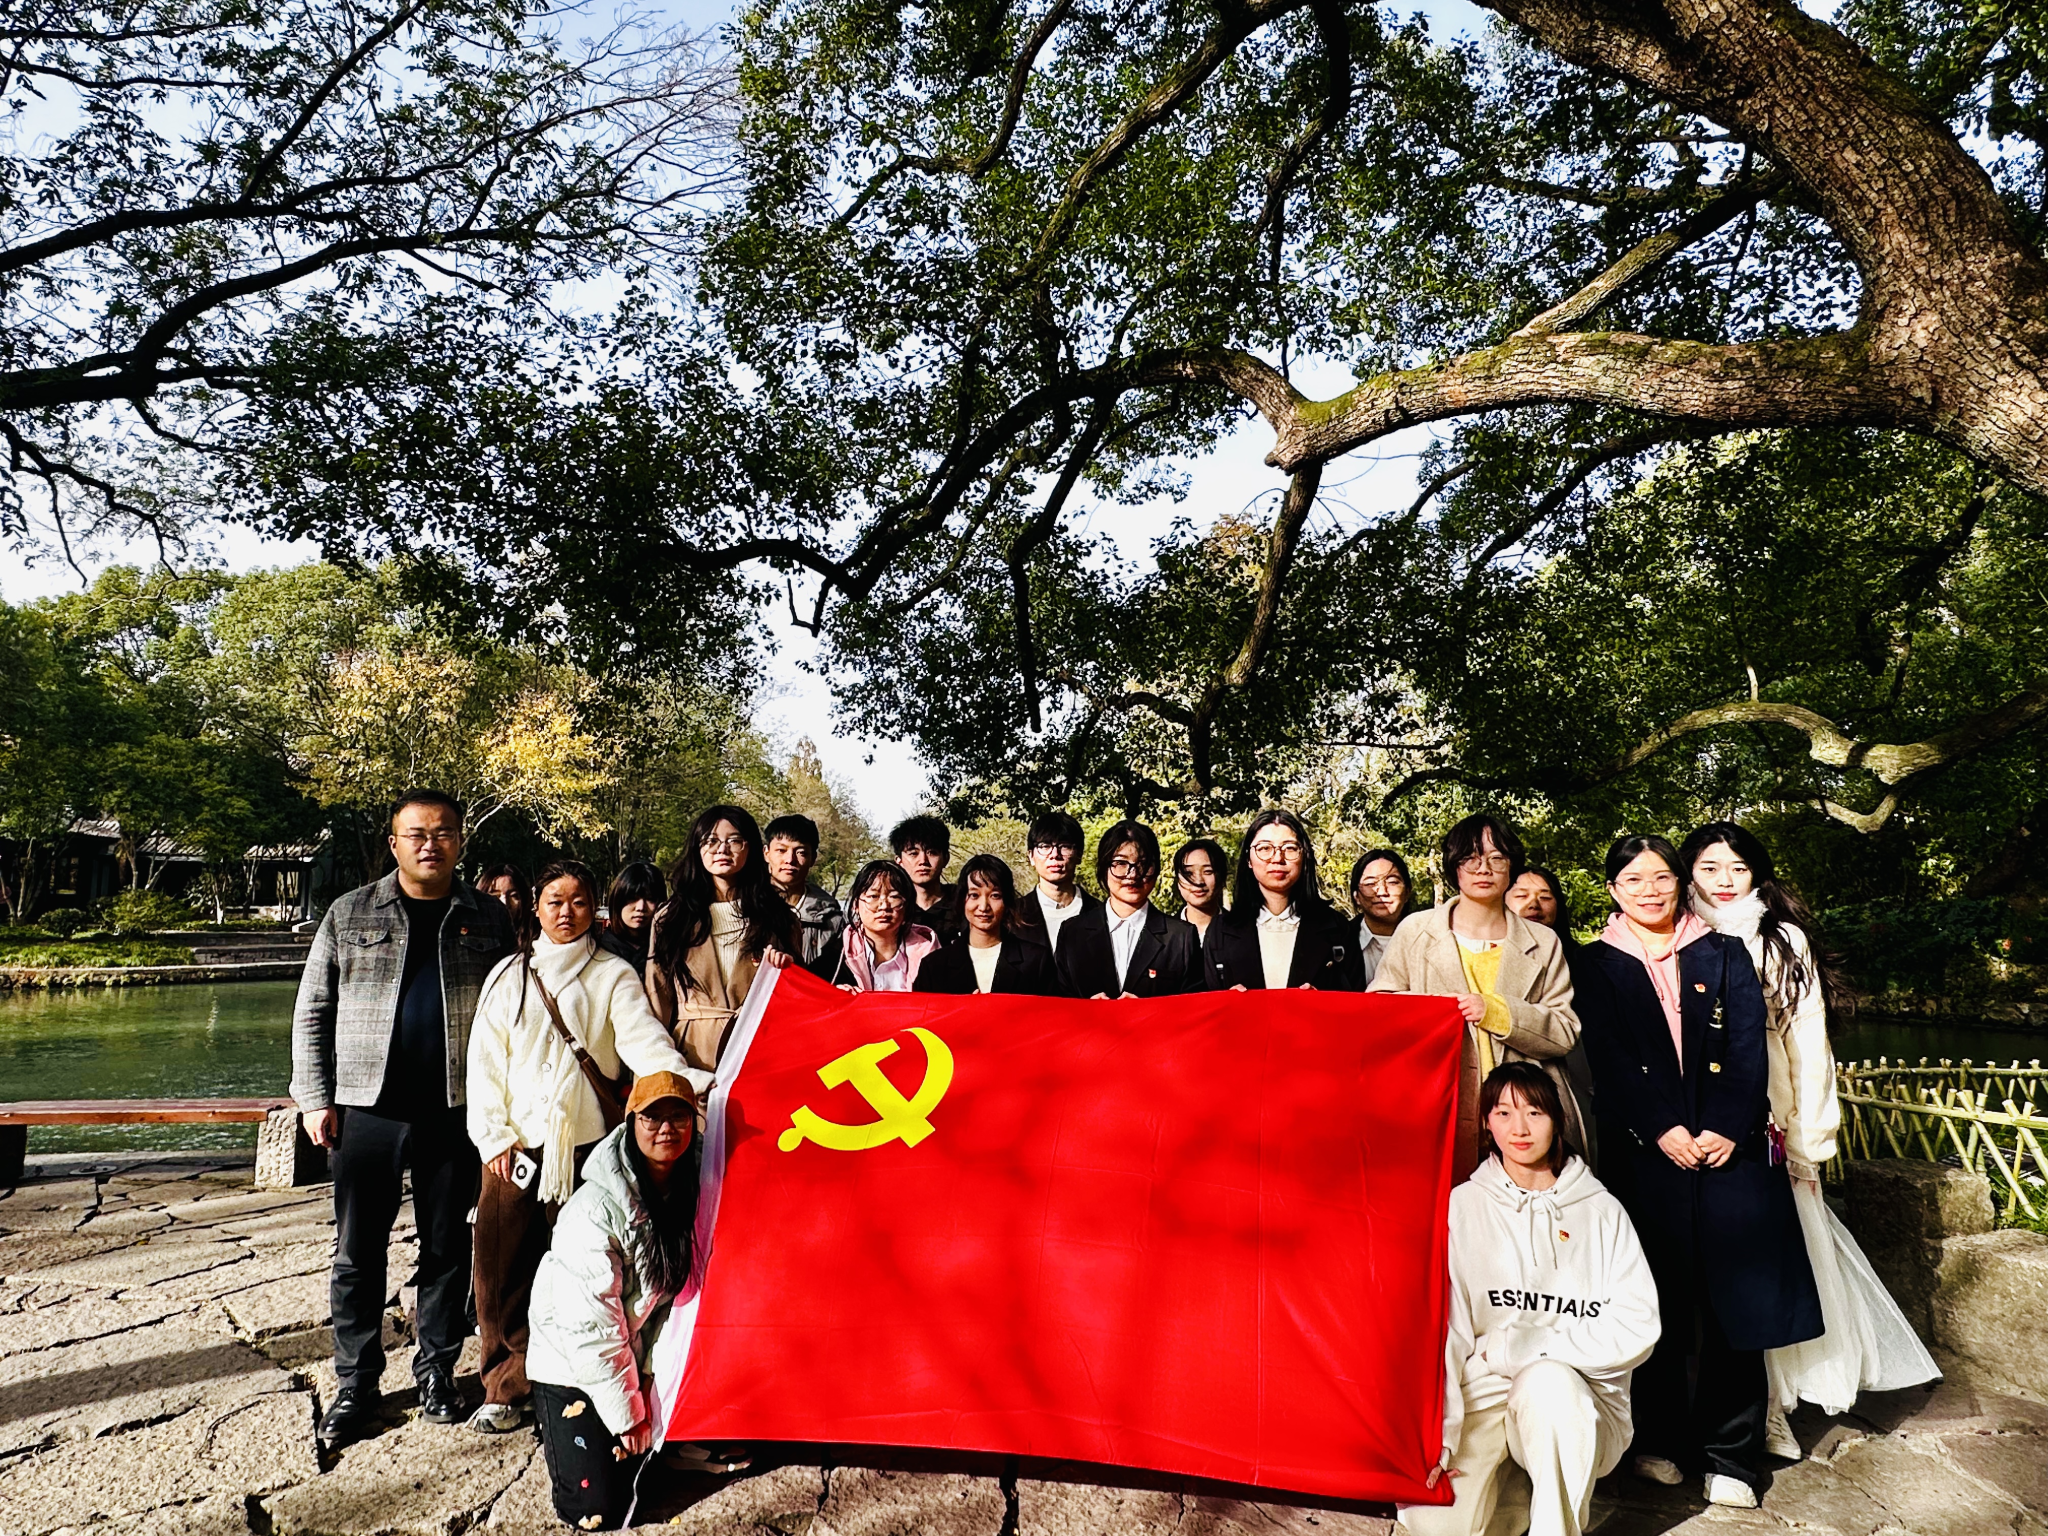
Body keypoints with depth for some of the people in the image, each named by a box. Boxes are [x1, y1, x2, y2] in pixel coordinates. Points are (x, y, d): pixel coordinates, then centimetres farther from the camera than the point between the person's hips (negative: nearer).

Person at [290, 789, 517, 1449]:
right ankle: (357, 1383, 21)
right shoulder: (350, 915, 5)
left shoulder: (490, 919, 6)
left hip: (456, 1113, 0)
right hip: (367, 1111, 0)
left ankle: (436, 1370, 25)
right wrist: (314, 1098, 1)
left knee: (448, 1247, 9)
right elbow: (312, 1012, 8)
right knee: (357, 1253, 6)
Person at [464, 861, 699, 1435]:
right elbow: (485, 1059, 9)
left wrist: (692, 1080, -27)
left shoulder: (614, 974, 4)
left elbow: (642, 1039, -9)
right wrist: (494, 1136, 0)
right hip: (515, 1144, 2)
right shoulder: (509, 976, 12)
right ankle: (506, 1388, 18)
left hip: (586, 1140, -2)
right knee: (505, 1264, 3)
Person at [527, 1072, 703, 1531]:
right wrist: (626, 1414, -15)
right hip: (572, 1368, -5)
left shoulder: (689, 1194, -7)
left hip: (638, 1366, 5)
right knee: (598, 1512, -6)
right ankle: (561, 1438, 20)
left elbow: (685, 1292, 2)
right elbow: (591, 1325, -23)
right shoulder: (596, 1209, -27)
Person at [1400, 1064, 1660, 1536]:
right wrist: (1438, 1432, -14)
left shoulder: (1602, 1212, 4)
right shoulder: (1462, 1206, 2)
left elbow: (1637, 1326, -4)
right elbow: (1443, 1326, -4)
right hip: (1484, 1393, 1)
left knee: (1547, 1379, -35)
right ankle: (1511, 1484, 11)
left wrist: (1528, 1344, -13)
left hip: (1579, 1403, 0)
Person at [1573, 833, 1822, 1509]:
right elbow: (1609, 1059, -3)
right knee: (1658, 1300, 4)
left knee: (1734, 1296, 0)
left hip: (1729, 1144, 1)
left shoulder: (1723, 953, 11)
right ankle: (1660, 1439, 17)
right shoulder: (1600, 964, 6)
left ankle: (1728, 1454, 11)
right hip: (1645, 1149, -1)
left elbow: (1750, 1047, 2)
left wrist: (1728, 1127, -11)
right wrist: (1662, 1130, -13)